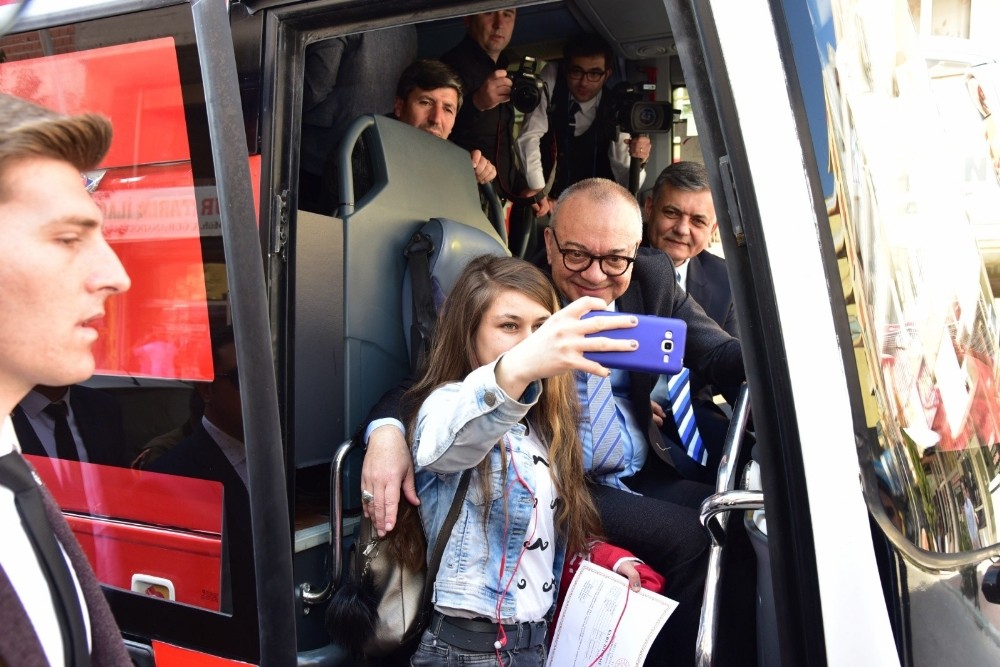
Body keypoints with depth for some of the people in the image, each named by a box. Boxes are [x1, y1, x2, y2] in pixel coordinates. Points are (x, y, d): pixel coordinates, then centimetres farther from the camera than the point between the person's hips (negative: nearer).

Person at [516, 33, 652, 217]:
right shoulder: (550, 81, -9)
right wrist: (537, 189, -31)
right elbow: (529, 137, -17)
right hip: (549, 199, 0)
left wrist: (636, 162, -35)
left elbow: (625, 183, -12)